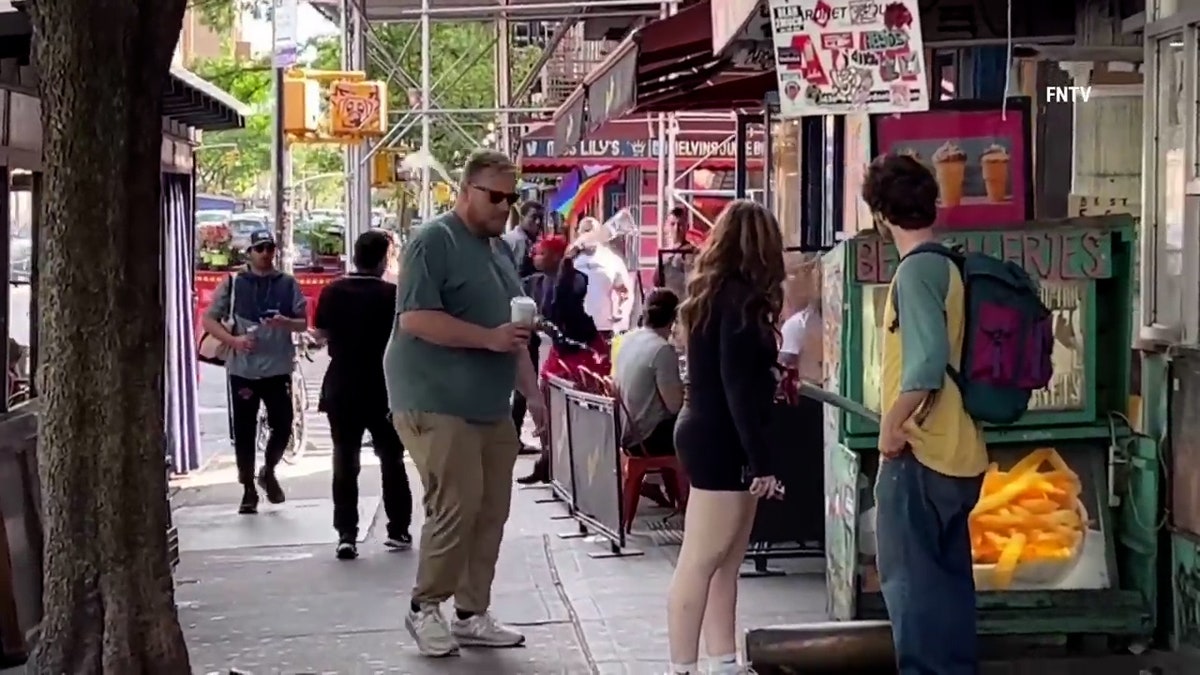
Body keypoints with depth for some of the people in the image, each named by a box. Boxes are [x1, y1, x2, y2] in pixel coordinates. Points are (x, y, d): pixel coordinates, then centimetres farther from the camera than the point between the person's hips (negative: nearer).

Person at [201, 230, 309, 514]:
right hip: (243, 370, -1)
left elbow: (303, 323, 6)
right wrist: (233, 340, -14)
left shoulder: (288, 284, 6)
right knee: (244, 432, 1)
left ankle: (268, 473, 28)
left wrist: (285, 323, -16)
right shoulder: (233, 283, 2)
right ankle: (248, 491, 13)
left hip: (278, 369, 1)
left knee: (283, 427, 0)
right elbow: (208, 320, 2)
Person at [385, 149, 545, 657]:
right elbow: (415, 318, -20)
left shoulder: (500, 249, 18)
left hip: (490, 406, 9)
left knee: (491, 511, 7)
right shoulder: (434, 241, -9)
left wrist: (531, 391, 19)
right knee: (456, 506, -12)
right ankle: (425, 607, 5)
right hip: (435, 403, -9)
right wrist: (489, 338, -23)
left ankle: (472, 614, 16)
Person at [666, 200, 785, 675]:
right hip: (721, 442, -10)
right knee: (700, 562, -6)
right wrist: (761, 460, -20)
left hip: (710, 435, 10)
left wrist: (774, 377, 29)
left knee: (726, 562, 11)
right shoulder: (739, 298, -14)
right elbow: (737, 386, -20)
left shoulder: (712, 291, 13)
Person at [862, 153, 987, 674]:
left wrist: (893, 426, -16)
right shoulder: (950, 267, 9)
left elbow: (928, 360, -26)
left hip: (920, 454, -9)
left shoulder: (916, 270, -16)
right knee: (948, 575, 16)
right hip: (956, 451, 9)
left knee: (909, 578, 0)